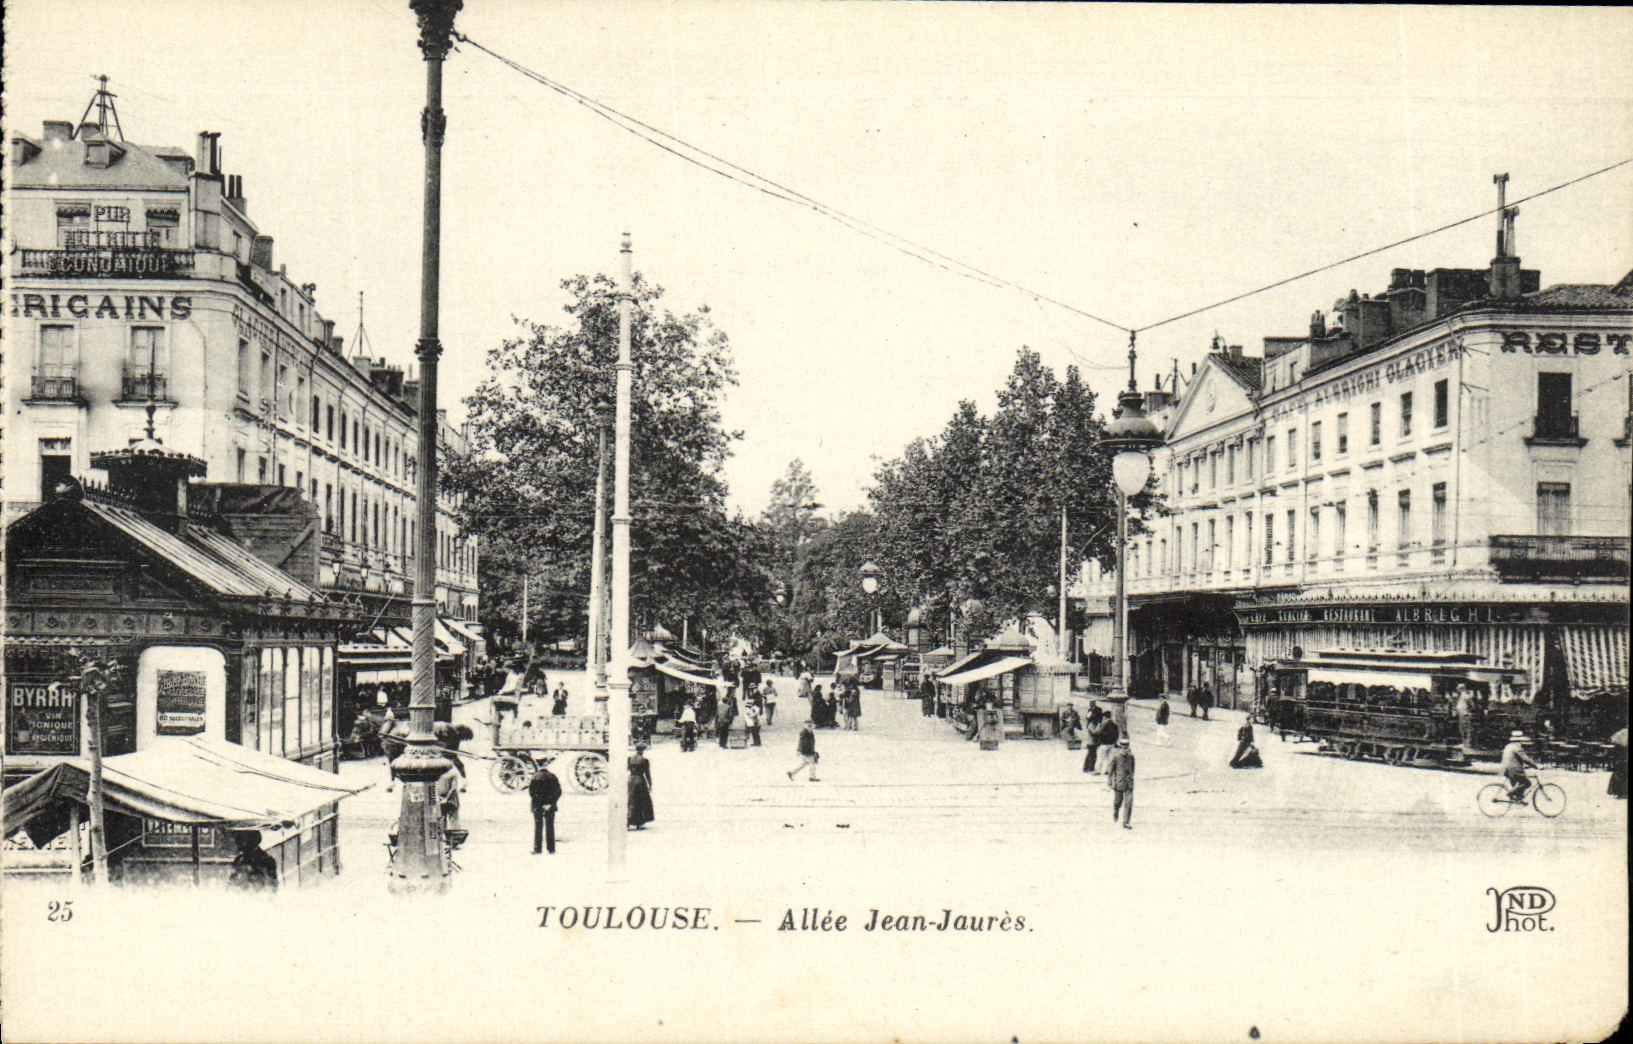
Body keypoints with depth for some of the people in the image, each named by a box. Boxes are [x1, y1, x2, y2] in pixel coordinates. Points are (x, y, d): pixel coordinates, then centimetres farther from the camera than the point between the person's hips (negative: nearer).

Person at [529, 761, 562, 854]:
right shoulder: (552, 776, -1)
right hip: (550, 806, 2)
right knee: (550, 827, 8)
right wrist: (551, 802, -4)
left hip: (538, 806, -2)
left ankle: (537, 849, 2)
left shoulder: (534, 777, -8)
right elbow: (558, 791, -3)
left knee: (538, 827, 4)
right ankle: (551, 849, 8)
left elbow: (531, 792, -11)